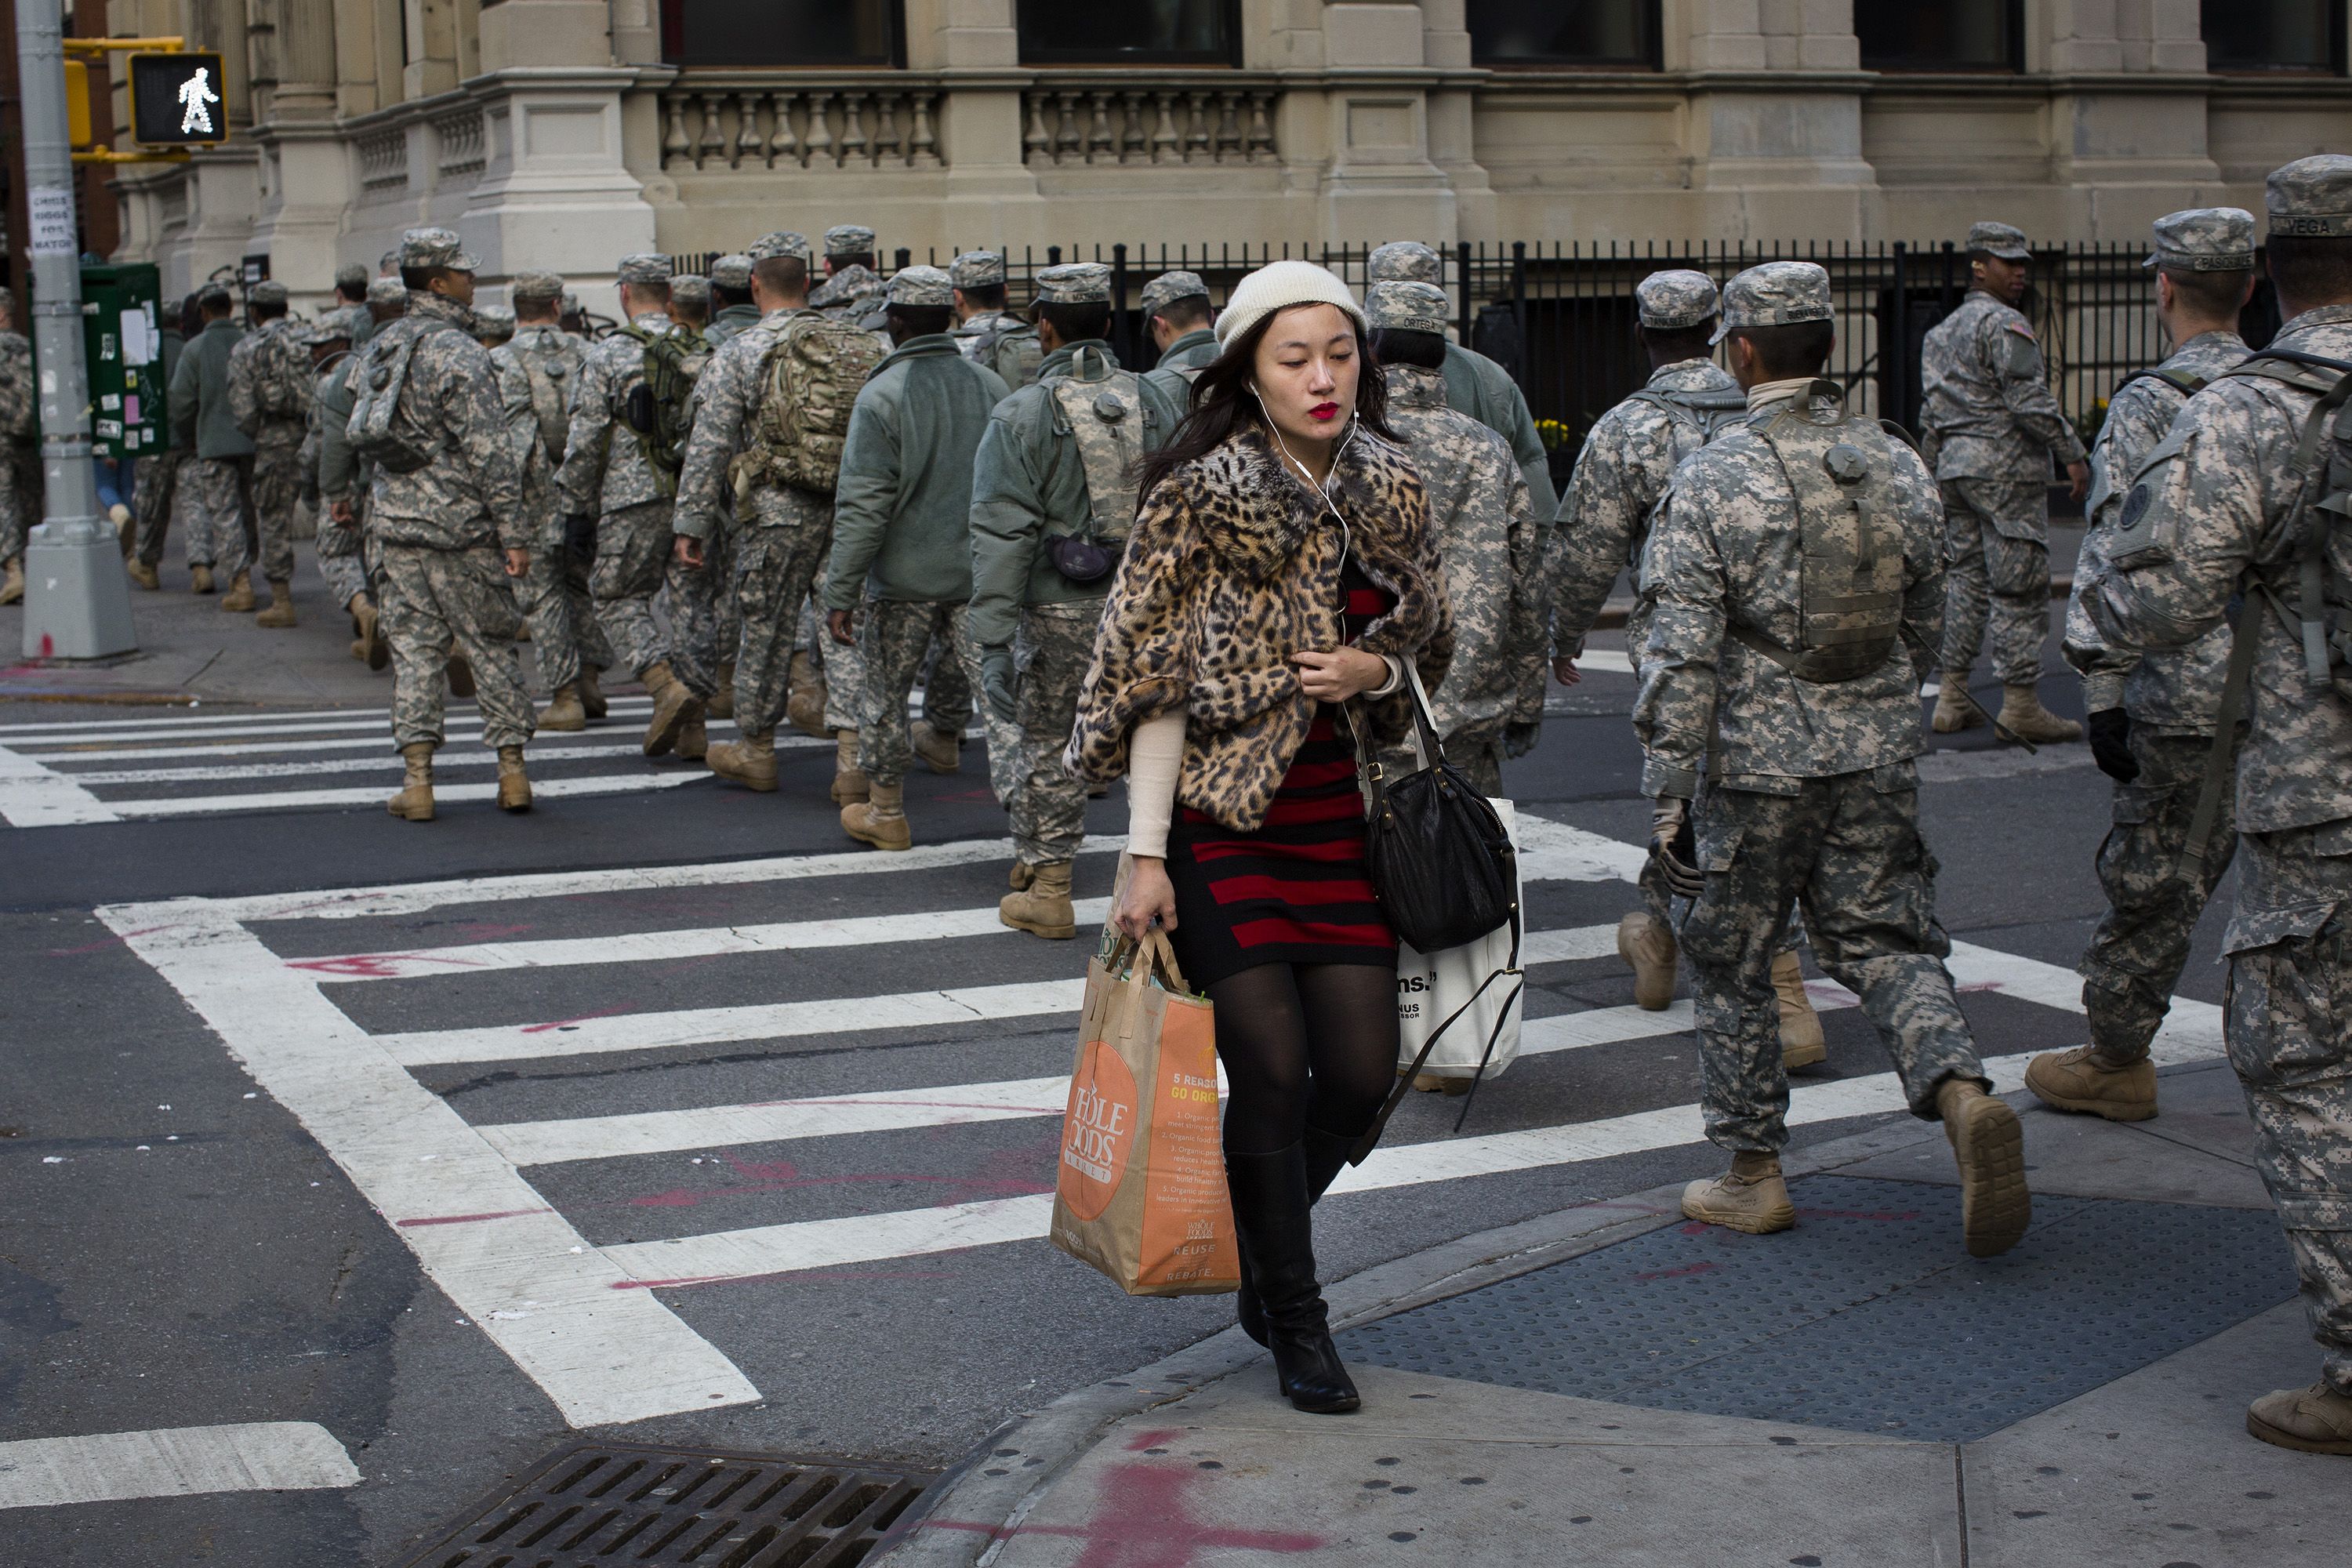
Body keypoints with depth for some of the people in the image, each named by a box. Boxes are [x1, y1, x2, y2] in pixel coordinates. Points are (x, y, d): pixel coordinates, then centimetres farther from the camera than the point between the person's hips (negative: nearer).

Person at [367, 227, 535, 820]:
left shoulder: (379, 349, 9)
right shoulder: (458, 353, -13)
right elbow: (488, 450, -17)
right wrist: (514, 531, -16)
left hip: (395, 525, 5)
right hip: (461, 527, -5)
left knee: (414, 650, 6)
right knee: (492, 647, 5)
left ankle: (416, 778, 1)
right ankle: (512, 770, 7)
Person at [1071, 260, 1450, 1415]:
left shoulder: (1393, 493, 5)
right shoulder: (1197, 498, -9)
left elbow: (1428, 648, 17)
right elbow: (1155, 682, -10)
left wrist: (1375, 671, -7)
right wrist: (1146, 855, -14)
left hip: (1342, 813, 5)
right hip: (1221, 818, -5)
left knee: (1363, 1073, 3)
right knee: (1273, 1072, -5)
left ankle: (1262, 1237, 33)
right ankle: (1296, 1321, 13)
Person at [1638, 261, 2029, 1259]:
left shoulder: (1709, 481, -12)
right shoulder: (1898, 467, 3)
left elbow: (1681, 659, -14)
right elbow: (1926, 624, 14)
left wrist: (1666, 798, -10)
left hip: (1757, 764, -4)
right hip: (1880, 763, 4)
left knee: (1731, 964, 12)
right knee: (1887, 945, 10)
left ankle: (1752, 1174, 20)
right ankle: (1963, 1095, -16)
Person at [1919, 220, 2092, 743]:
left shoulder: (1941, 332, 18)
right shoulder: (2004, 325, -11)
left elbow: (1931, 415, 19)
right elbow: (2029, 400, -19)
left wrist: (1934, 474, 23)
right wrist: (2072, 454, -14)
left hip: (1955, 466, 9)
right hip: (2005, 467, -9)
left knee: (1967, 577, 12)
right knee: (2019, 583, -5)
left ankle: (1952, 698, 11)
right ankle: (2021, 703, -4)